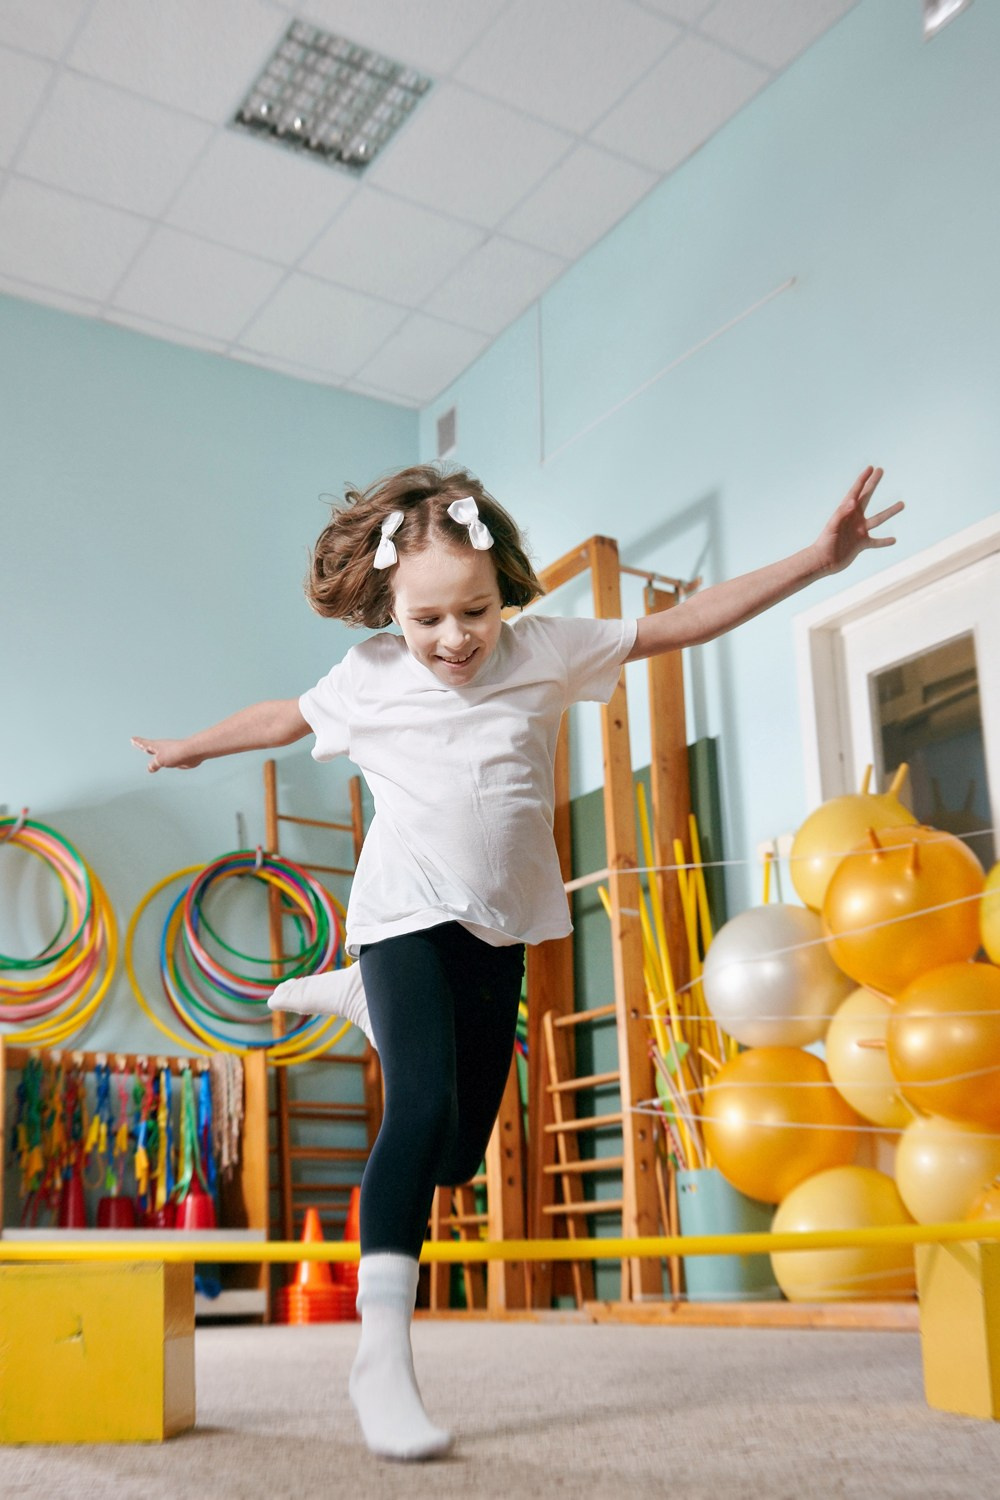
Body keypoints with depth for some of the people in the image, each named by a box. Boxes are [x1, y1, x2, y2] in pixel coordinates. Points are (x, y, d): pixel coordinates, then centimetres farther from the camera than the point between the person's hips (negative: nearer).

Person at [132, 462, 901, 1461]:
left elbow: (685, 622, 0)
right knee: (424, 1111, -23)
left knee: (459, 1152, 6)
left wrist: (818, 557, -4)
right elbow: (286, 717, 18)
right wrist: (188, 748, 32)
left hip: (498, 928, 3)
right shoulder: (370, 676, -1)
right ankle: (382, 1352, -15)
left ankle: (361, 998, 32)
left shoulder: (547, 650, -1)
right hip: (408, 916, -3)